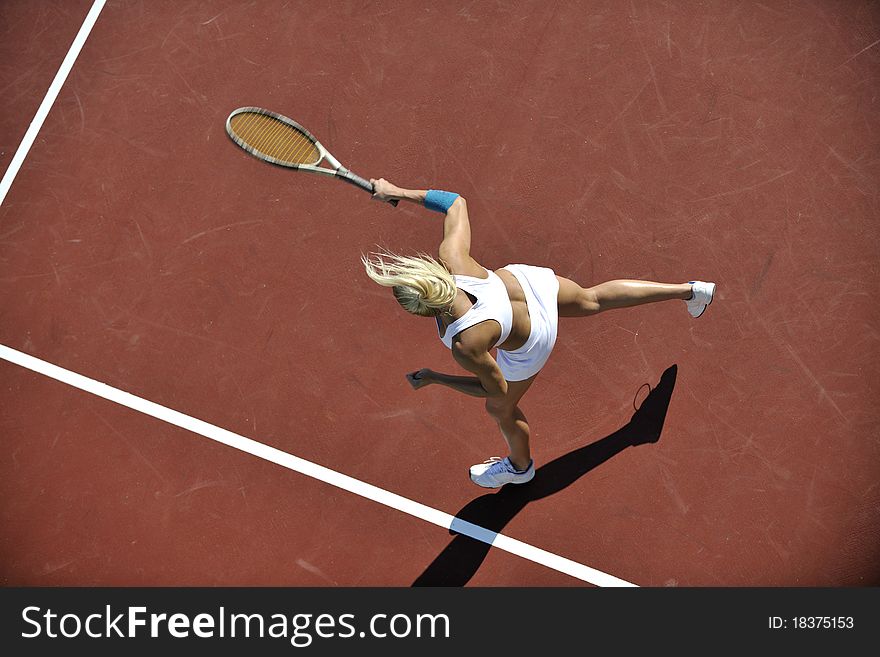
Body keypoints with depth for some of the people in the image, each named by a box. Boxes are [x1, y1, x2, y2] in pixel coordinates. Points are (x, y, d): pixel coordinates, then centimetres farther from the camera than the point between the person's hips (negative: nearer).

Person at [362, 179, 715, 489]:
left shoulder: (466, 345, -42)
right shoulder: (452, 257, -34)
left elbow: (496, 389, -21)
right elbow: (456, 202, -14)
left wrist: (432, 378, -17)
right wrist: (399, 192, -13)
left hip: (528, 345, -4)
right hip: (528, 280, 4)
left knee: (501, 409, 25)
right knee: (593, 299, 34)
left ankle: (520, 466, 61)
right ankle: (689, 290, 51)